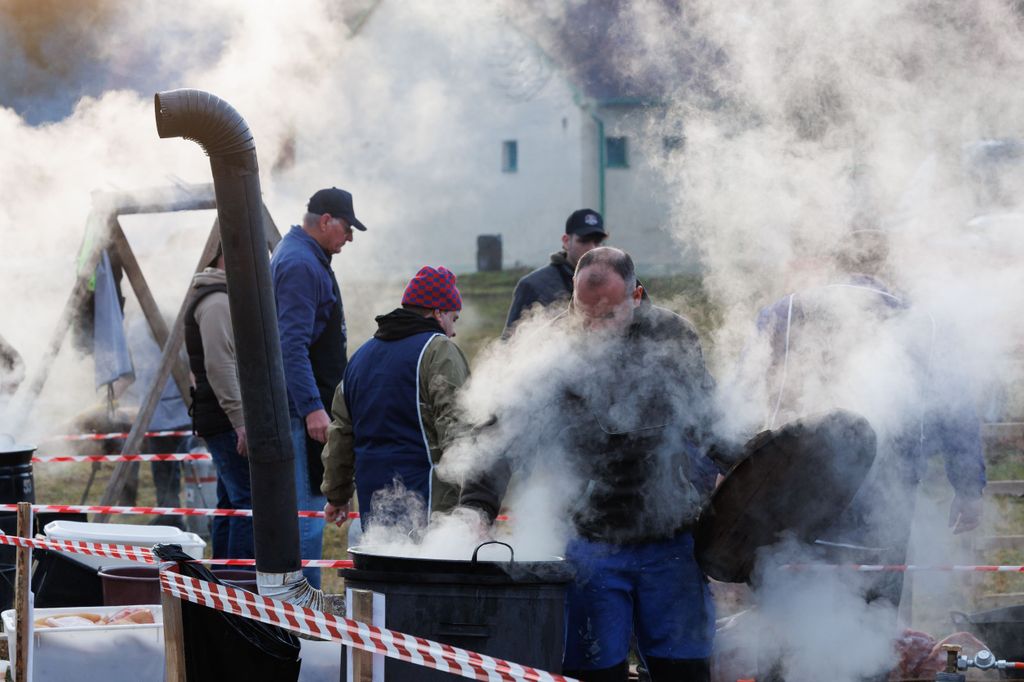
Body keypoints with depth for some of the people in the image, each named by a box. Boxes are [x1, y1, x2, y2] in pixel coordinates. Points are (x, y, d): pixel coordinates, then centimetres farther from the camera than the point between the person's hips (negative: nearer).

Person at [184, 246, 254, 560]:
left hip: (231, 423, 11)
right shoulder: (217, 302, -13)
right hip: (229, 422, -11)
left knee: (231, 504, 13)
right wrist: (242, 422, -25)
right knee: (250, 502, -14)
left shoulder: (225, 297, 21)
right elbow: (219, 366, -22)